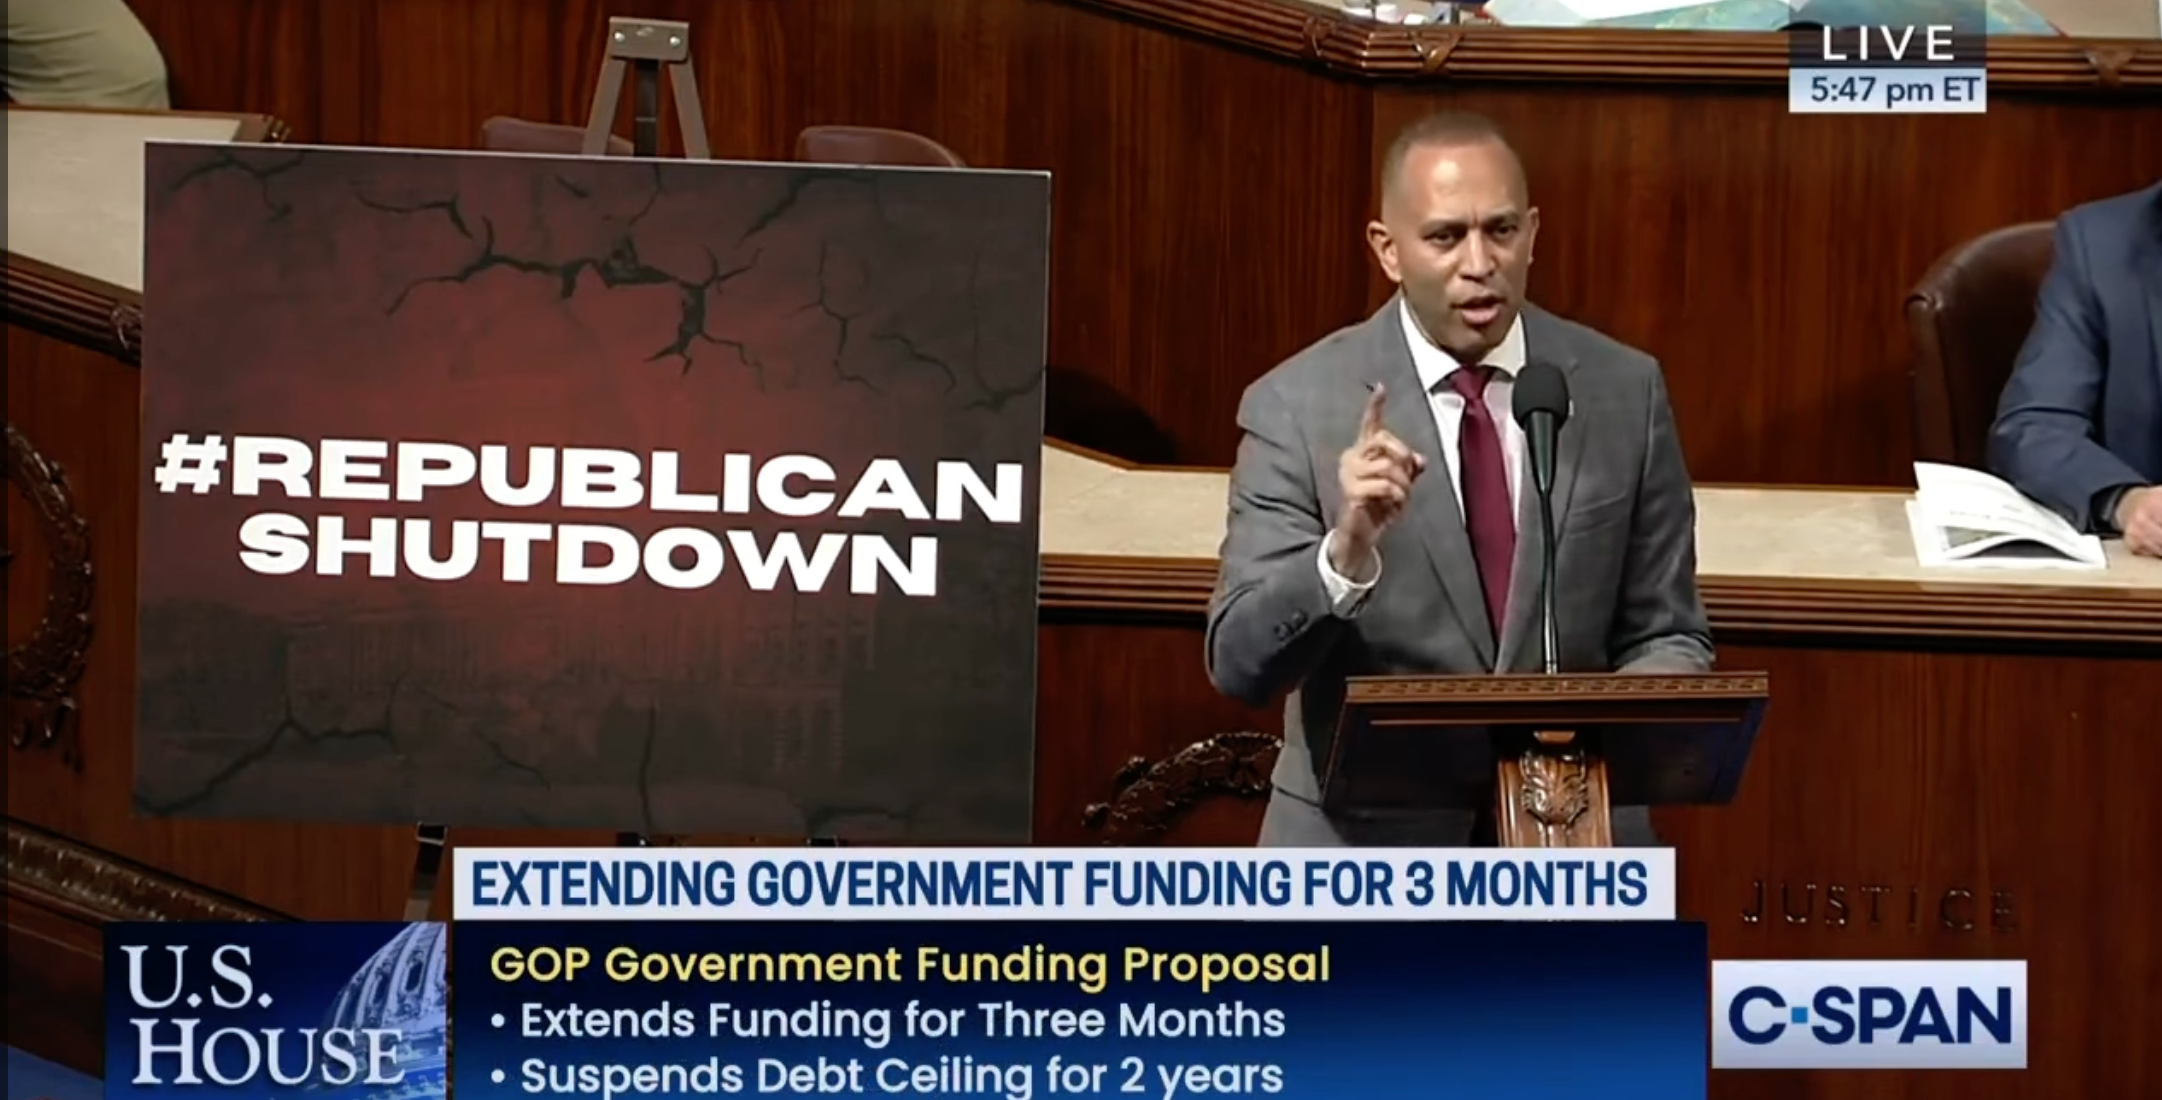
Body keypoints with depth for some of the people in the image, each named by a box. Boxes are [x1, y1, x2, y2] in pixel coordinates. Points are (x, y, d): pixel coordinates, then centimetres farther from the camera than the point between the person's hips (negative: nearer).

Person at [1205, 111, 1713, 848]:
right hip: (1365, 856, -2)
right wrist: (1345, 552, -30)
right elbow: (1239, 664, -13)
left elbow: (1668, 635, 6)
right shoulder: (1297, 406, -8)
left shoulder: (1624, 391, 0)